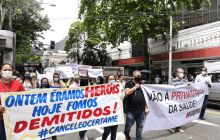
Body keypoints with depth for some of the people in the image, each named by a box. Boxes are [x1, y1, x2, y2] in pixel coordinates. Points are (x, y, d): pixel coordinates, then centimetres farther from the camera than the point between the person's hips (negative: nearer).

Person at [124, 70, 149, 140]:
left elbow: (144, 97, 14)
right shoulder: (129, 83, 0)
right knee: (128, 125, 7)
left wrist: (146, 108, 9)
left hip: (141, 111, 4)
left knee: (140, 126, 10)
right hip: (131, 110, -4)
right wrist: (135, 87, -9)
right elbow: (127, 92, -18)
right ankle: (126, 134, 37)